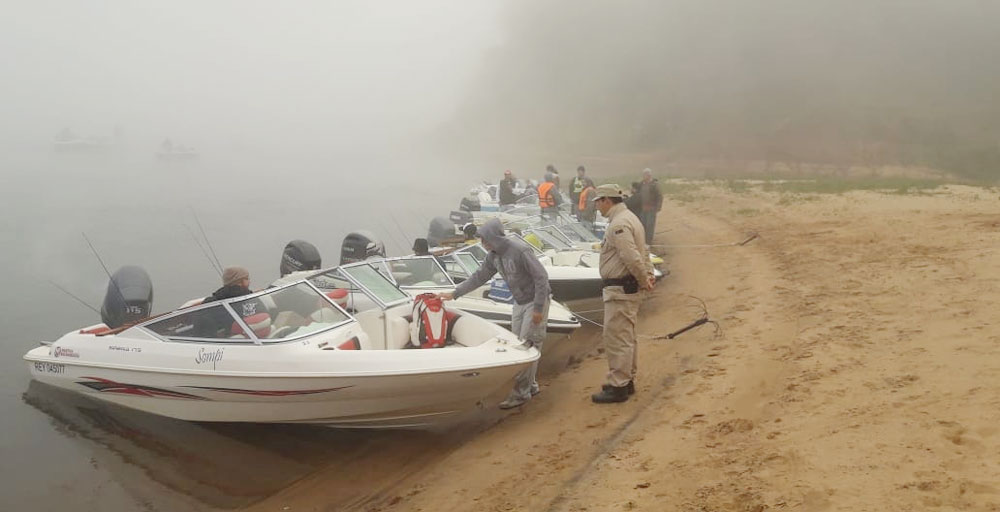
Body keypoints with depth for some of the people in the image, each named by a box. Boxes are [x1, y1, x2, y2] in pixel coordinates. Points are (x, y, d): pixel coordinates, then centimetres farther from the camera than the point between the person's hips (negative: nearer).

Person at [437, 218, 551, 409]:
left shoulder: (520, 250, -25)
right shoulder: (494, 255, 0)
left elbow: (541, 277, -24)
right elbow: (479, 277, 11)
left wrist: (538, 308, -22)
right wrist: (454, 294, 9)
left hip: (536, 302, -9)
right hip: (519, 302, 9)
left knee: (528, 345, -8)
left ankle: (520, 393, -4)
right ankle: (530, 386, 23)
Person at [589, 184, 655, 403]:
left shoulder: (619, 224, -19)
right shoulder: (629, 218, 16)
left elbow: (632, 257, -26)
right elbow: (643, 252, 17)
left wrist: (644, 280, -14)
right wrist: (648, 275, 8)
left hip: (620, 290, -11)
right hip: (629, 288, 11)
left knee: (616, 338, -5)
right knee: (626, 337, 18)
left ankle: (618, 387, 0)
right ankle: (627, 381, 28)